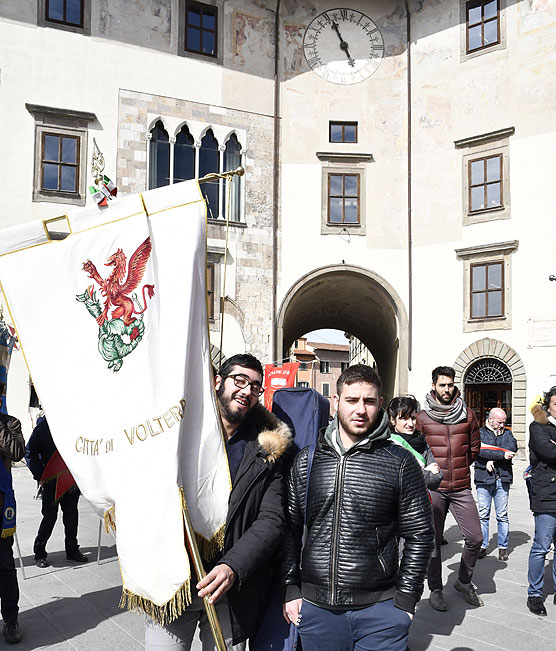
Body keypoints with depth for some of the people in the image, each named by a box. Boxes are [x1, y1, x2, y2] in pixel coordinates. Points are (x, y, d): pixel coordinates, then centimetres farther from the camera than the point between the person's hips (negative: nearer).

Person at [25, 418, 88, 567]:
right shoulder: (43, 426, -7)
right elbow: (30, 453, -2)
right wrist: (40, 476, -8)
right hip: (51, 481, -4)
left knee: (72, 515, 9)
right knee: (50, 516, -1)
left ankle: (72, 550, 24)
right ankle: (39, 553, 15)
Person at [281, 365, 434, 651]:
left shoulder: (400, 463, -4)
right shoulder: (306, 461, 4)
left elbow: (420, 535, 0)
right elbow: (290, 528, 8)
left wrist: (405, 599, -4)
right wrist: (290, 589, 4)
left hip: (380, 609, -2)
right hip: (316, 608, 2)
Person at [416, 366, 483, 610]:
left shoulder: (467, 414, 4)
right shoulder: (422, 417, -2)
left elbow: (474, 447, 16)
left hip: (461, 488, 2)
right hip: (434, 488, -2)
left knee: (475, 538, 1)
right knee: (433, 541, 5)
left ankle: (464, 581, 25)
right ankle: (435, 590, 21)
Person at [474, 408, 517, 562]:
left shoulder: (507, 433, 15)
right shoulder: (480, 433, 4)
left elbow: (512, 448, -4)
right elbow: (480, 451, -13)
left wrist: (492, 458, -13)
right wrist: (502, 454, -18)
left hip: (503, 479, 2)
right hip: (484, 479, -2)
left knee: (502, 515, 5)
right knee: (483, 515, 2)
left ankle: (503, 547, 14)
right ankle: (482, 546, 11)